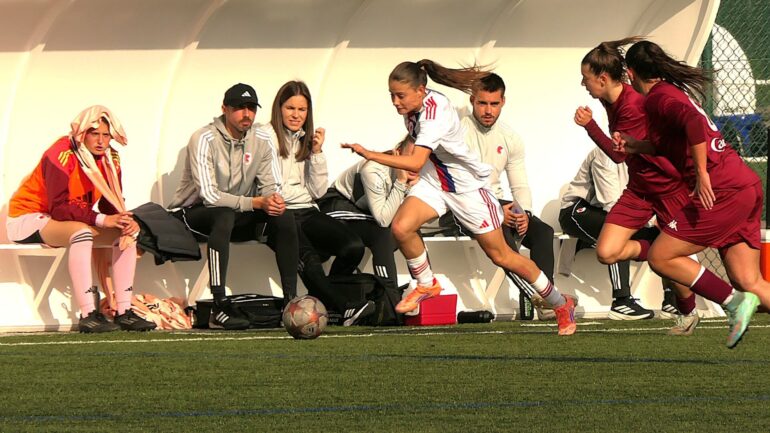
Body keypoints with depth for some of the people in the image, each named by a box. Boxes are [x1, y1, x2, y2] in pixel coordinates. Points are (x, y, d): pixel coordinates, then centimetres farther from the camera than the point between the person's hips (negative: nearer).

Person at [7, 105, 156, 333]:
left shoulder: (110, 159, 0)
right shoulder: (62, 154, -24)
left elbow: (111, 205, -1)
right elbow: (58, 208, -30)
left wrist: (126, 221, -24)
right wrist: (102, 220, -36)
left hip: (71, 220, 8)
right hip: (29, 217, -8)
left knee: (127, 233, -7)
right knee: (82, 232, -37)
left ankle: (124, 312, -11)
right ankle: (88, 315, -41)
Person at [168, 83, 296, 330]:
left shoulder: (259, 144, 1)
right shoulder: (204, 140, -18)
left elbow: (269, 187, -1)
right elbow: (209, 196, -25)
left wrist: (274, 200, -27)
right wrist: (256, 203, -31)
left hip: (236, 217, 6)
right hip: (192, 214, -6)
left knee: (281, 216, -18)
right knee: (224, 215, -39)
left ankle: (291, 300, -19)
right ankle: (219, 308, -45)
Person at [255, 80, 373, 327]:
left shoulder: (306, 139, 20)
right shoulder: (266, 137, 0)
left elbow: (318, 191, 12)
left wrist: (317, 152, 3)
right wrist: (304, 192, 6)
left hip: (306, 213, 6)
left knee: (354, 246, -19)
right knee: (308, 259, -35)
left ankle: (319, 299, -4)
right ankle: (343, 308, -31)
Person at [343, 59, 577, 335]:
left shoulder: (436, 113, -32)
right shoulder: (411, 106, -7)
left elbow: (416, 162, -41)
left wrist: (369, 155, -41)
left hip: (469, 186, -7)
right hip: (433, 183, 7)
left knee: (501, 256, 1)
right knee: (401, 227, -20)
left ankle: (561, 305, 18)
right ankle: (426, 285, 5)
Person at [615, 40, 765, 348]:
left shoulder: (657, 97, -8)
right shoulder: (674, 90, 21)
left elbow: (694, 124, -27)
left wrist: (702, 174, -25)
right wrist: (636, 146, 23)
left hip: (723, 192, -9)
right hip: (745, 187, 9)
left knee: (660, 257, -3)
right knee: (749, 283, 6)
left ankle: (733, 301, -9)